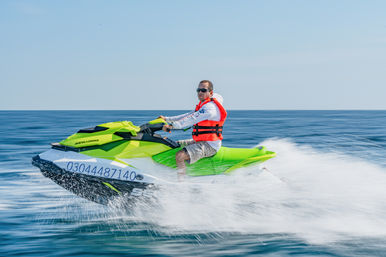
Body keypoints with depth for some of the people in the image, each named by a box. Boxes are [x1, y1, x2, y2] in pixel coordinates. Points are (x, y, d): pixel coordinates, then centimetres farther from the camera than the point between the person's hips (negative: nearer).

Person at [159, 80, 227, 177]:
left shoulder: (210, 107, -16)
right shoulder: (203, 105, 17)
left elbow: (192, 119, -26)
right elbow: (188, 115, 17)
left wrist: (173, 126, -33)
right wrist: (167, 119, 11)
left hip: (209, 145, -11)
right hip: (201, 142, 11)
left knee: (180, 156, -28)